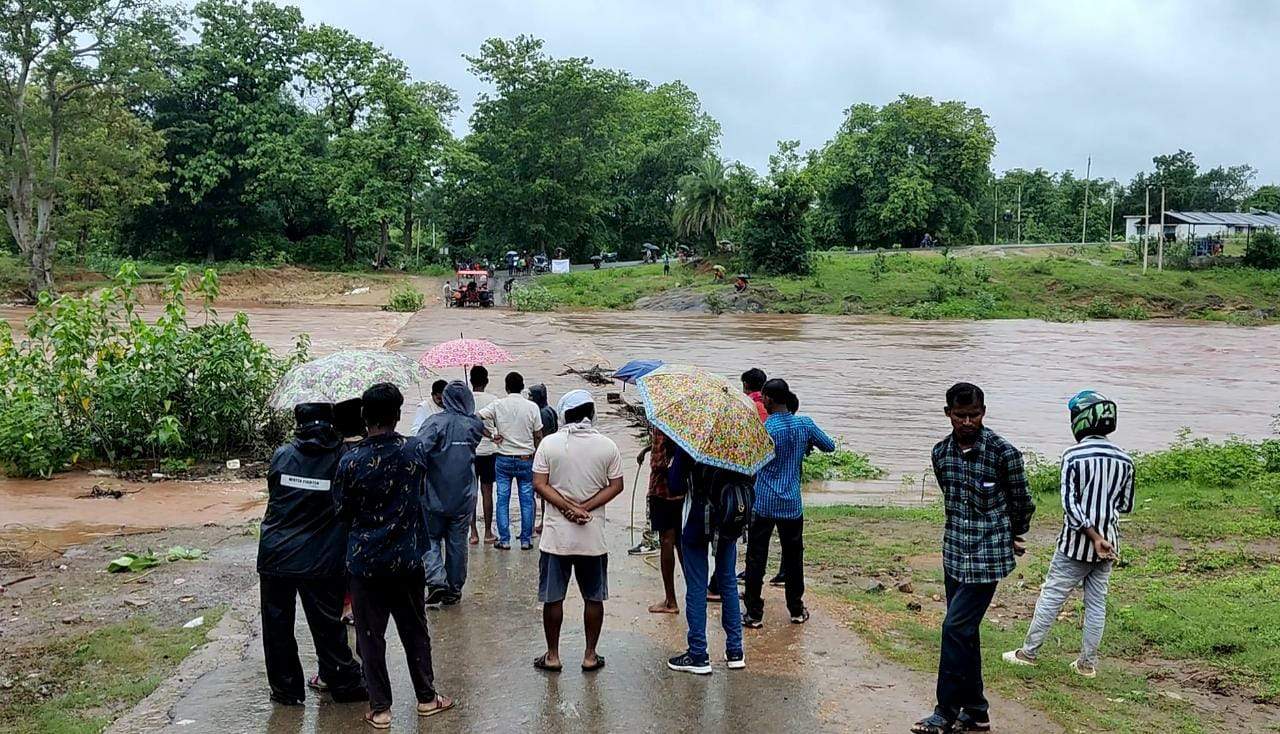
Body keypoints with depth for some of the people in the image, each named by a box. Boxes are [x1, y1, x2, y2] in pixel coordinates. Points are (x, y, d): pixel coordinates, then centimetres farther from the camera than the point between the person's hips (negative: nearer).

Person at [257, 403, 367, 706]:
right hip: (323, 560, -1)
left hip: (276, 554, 1)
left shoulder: (281, 455, -2)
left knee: (277, 625, 13)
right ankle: (344, 682, 20)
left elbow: (274, 494, 11)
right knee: (327, 625, 10)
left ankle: (285, 688, 21)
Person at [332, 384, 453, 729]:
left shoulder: (350, 461, -15)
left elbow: (340, 511, -3)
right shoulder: (415, 450, -9)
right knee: (415, 630, 16)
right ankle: (427, 697, 27)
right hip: (407, 559, 2)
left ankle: (380, 708, 15)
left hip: (365, 561, -2)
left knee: (371, 636, 9)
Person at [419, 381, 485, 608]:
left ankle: (436, 581, -7)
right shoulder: (475, 425, -2)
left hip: (435, 495, -3)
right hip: (464, 496, 3)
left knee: (431, 539, 10)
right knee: (457, 542, 12)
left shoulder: (436, 422, -12)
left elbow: (419, 450, -23)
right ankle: (454, 588, 18)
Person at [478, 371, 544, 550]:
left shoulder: (498, 405, -4)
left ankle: (504, 540, 7)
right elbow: (538, 436, -1)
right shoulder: (532, 407, -4)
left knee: (503, 499, 7)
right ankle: (526, 540, 10)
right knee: (527, 500, 7)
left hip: (504, 459, 0)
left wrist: (493, 433, -7)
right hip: (526, 459, 0)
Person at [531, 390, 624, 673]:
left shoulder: (549, 443, -5)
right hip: (594, 537, 1)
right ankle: (590, 655, 18)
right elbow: (616, 486, -5)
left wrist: (569, 507, -12)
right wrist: (584, 508, -9)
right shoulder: (607, 445, -2)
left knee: (553, 597, 9)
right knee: (594, 597, 12)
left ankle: (552, 656, 17)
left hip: (557, 535, -1)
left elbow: (540, 484, -9)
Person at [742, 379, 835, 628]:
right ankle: (797, 610, 24)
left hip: (763, 504, -4)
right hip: (792, 504, 4)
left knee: (756, 559, 4)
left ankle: (754, 614, 6)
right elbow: (829, 446, 13)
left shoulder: (764, 429, -15)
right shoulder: (805, 424, -2)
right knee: (793, 557, 15)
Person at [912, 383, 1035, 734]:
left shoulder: (1003, 452, -13)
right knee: (964, 632, 11)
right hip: (955, 551, 6)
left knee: (956, 628, -10)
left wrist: (1013, 538, 14)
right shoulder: (941, 452, 4)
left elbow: (1022, 502, 0)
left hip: (987, 555, -6)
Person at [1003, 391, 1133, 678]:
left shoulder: (1073, 456, -14)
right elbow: (1126, 505, 8)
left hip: (1076, 544, -4)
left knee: (1051, 596, 6)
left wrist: (1094, 537, -16)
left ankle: (1029, 652, 15)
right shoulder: (1124, 459, 0)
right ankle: (1087, 662, 17)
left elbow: (1070, 504, -18)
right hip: (1109, 543, 4)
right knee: (1097, 603, 12)